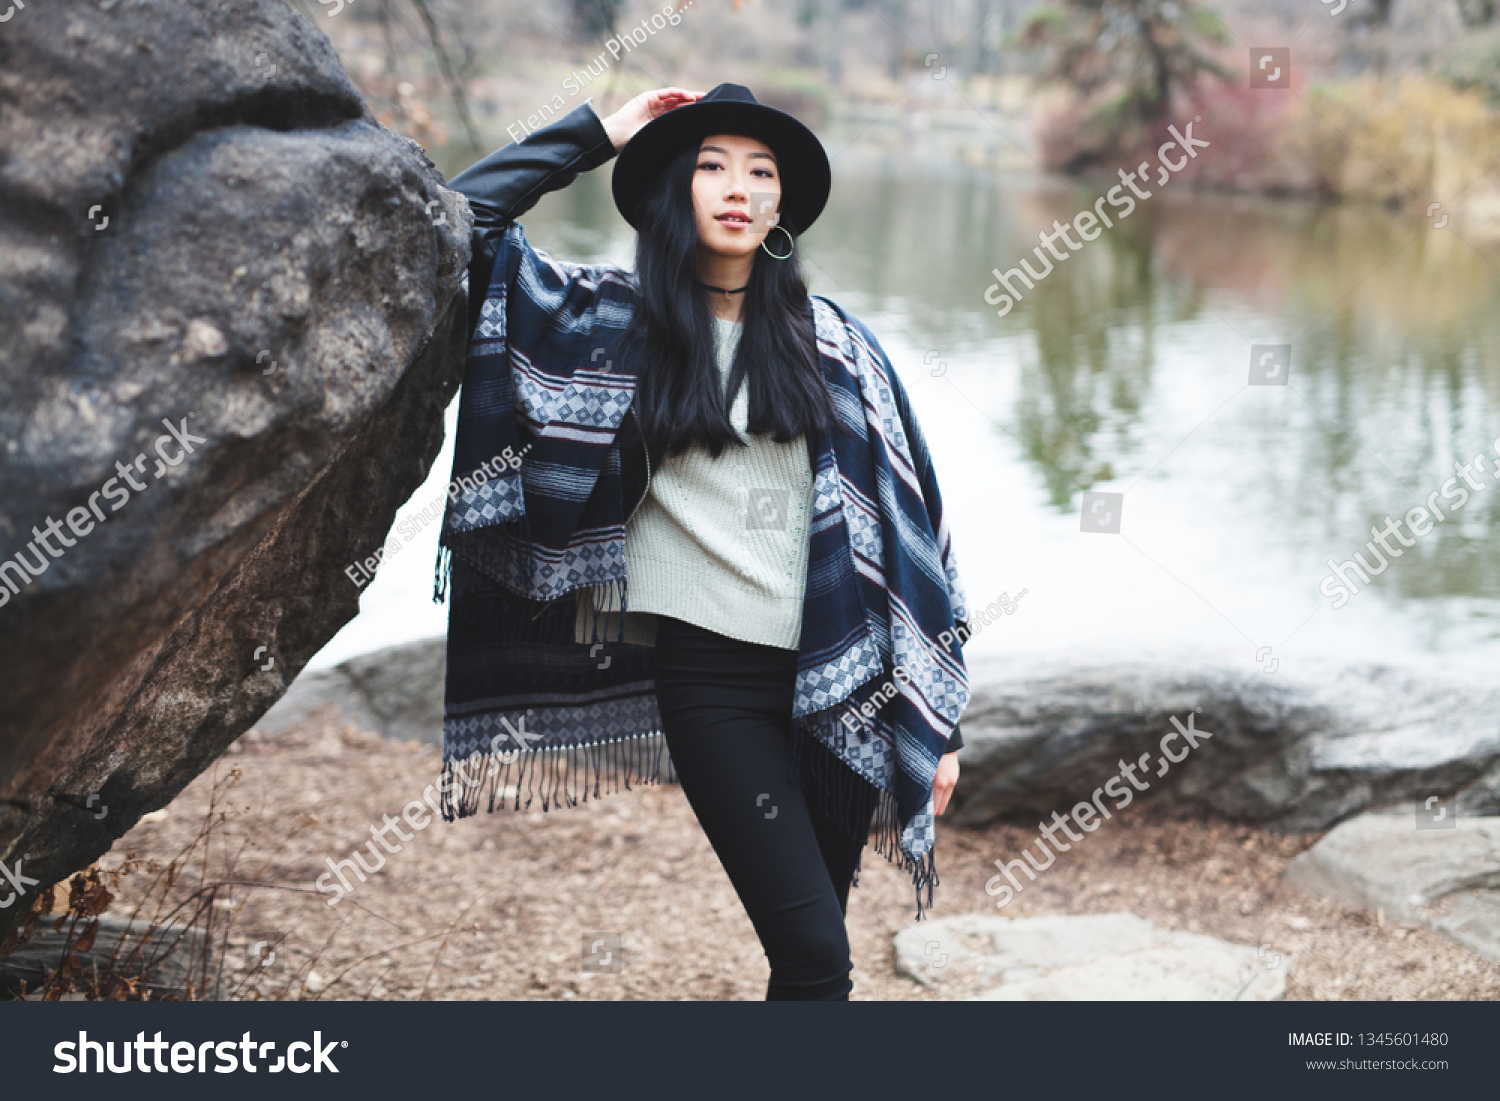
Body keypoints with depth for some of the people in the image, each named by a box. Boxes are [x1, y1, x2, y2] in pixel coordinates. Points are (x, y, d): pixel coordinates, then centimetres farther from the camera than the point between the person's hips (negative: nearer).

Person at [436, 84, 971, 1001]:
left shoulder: (833, 342, 8)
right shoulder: (621, 322, 6)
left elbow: (905, 522, 7)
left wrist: (938, 720, 4)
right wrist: (599, 134, 4)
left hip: (838, 680, 2)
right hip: (709, 675, -2)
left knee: (815, 954, 9)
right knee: (815, 958, -10)